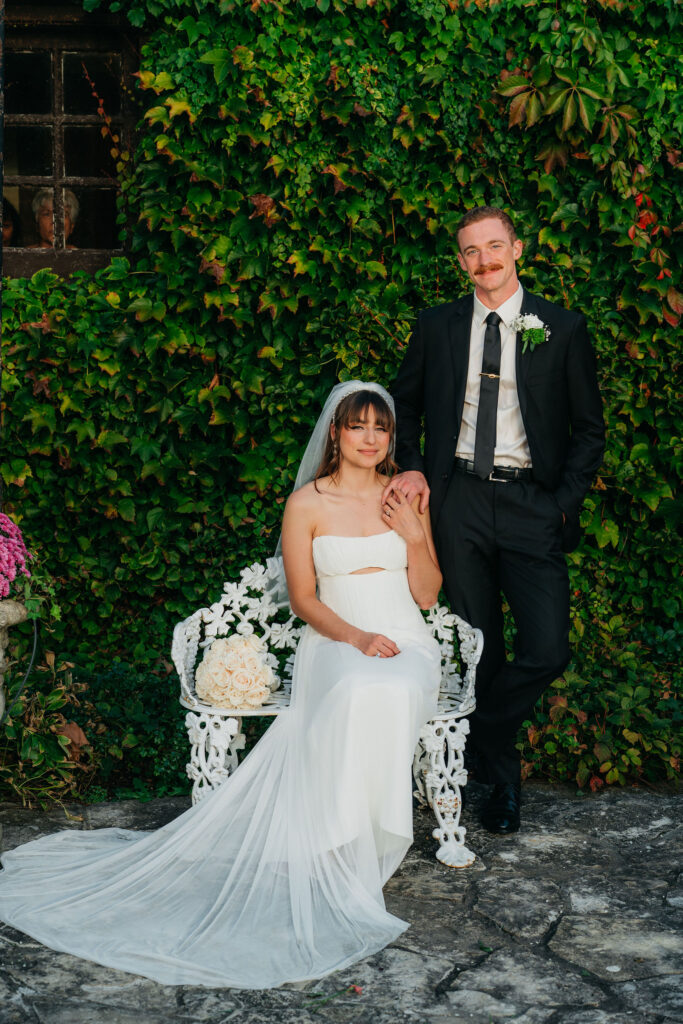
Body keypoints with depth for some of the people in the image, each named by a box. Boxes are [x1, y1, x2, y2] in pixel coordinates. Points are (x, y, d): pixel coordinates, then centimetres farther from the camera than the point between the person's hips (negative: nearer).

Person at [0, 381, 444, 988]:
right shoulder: (306, 504, 4)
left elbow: (428, 595, 10)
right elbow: (303, 598, 2)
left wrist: (416, 538, -7)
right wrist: (358, 638, -14)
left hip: (406, 645, 2)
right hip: (336, 643, -1)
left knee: (391, 694, -37)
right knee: (358, 694, -40)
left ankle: (356, 852, -25)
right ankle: (348, 850, -31)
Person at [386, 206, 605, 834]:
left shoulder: (563, 329, 3)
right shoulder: (437, 328, 9)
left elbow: (590, 429, 6)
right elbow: (405, 406, 21)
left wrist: (564, 501, -5)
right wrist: (412, 468, 4)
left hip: (532, 504, -1)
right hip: (458, 500, 2)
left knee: (547, 651, -12)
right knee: (478, 650, 7)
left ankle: (483, 735, 15)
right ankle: (501, 778, 23)